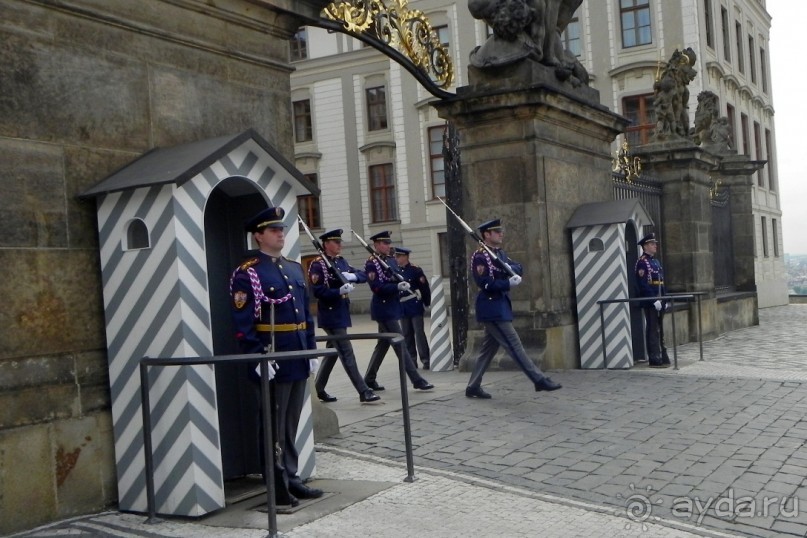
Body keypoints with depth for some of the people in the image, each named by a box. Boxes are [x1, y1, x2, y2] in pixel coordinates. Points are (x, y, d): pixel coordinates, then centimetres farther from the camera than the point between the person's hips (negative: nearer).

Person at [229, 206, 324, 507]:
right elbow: (242, 323, -15)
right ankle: (277, 487, 12)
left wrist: (311, 350, 13)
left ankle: (291, 479, 25)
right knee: (274, 426, 2)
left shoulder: (295, 269, 14)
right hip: (272, 362, -7)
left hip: (298, 360, 7)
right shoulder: (247, 274, -9)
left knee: (291, 425, 15)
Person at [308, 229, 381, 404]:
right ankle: (364, 392, -6)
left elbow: (364, 276, 10)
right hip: (331, 315, -9)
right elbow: (317, 292, -19)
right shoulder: (318, 265, -11)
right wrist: (339, 291, -28)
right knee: (347, 354, -7)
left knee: (332, 352, 15)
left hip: (342, 313, 9)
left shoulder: (341, 261, 13)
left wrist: (353, 275, -12)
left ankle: (319, 389, 26)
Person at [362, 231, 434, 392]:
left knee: (383, 344, 14)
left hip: (392, 306, 9)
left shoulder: (391, 260, 12)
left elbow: (398, 279, 19)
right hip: (383, 308, -9)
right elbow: (377, 287, -20)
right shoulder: (371, 263, -13)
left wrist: (403, 285, -2)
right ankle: (417, 380, -5)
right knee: (399, 344, -7)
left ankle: (369, 379, 24)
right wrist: (397, 287, -29)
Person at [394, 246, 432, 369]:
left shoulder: (415, 270, -8)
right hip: (403, 308, 5)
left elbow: (425, 287, -5)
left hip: (415, 306, -5)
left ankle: (425, 360, 0)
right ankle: (412, 360, 15)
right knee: (407, 335, 8)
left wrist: (427, 303, -2)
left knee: (419, 333, -5)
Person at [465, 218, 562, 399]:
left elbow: (519, 268, 8)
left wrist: (510, 268, -13)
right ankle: (539, 380, -6)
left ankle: (473, 386, 18)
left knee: (488, 348, 11)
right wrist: (508, 283, -17)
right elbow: (485, 284, -20)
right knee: (514, 345, -7)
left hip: (500, 306, 10)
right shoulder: (479, 256, -12)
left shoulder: (499, 253, 16)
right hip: (492, 308, -10)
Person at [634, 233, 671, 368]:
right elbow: (643, 284, -18)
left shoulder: (656, 261, 18)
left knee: (660, 331, 14)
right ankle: (654, 360, -1)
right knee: (652, 331, -5)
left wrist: (665, 299, 13)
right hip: (650, 302, -9)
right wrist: (654, 300, -20)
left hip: (659, 302, 9)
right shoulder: (642, 262, -11)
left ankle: (662, 357, 20)